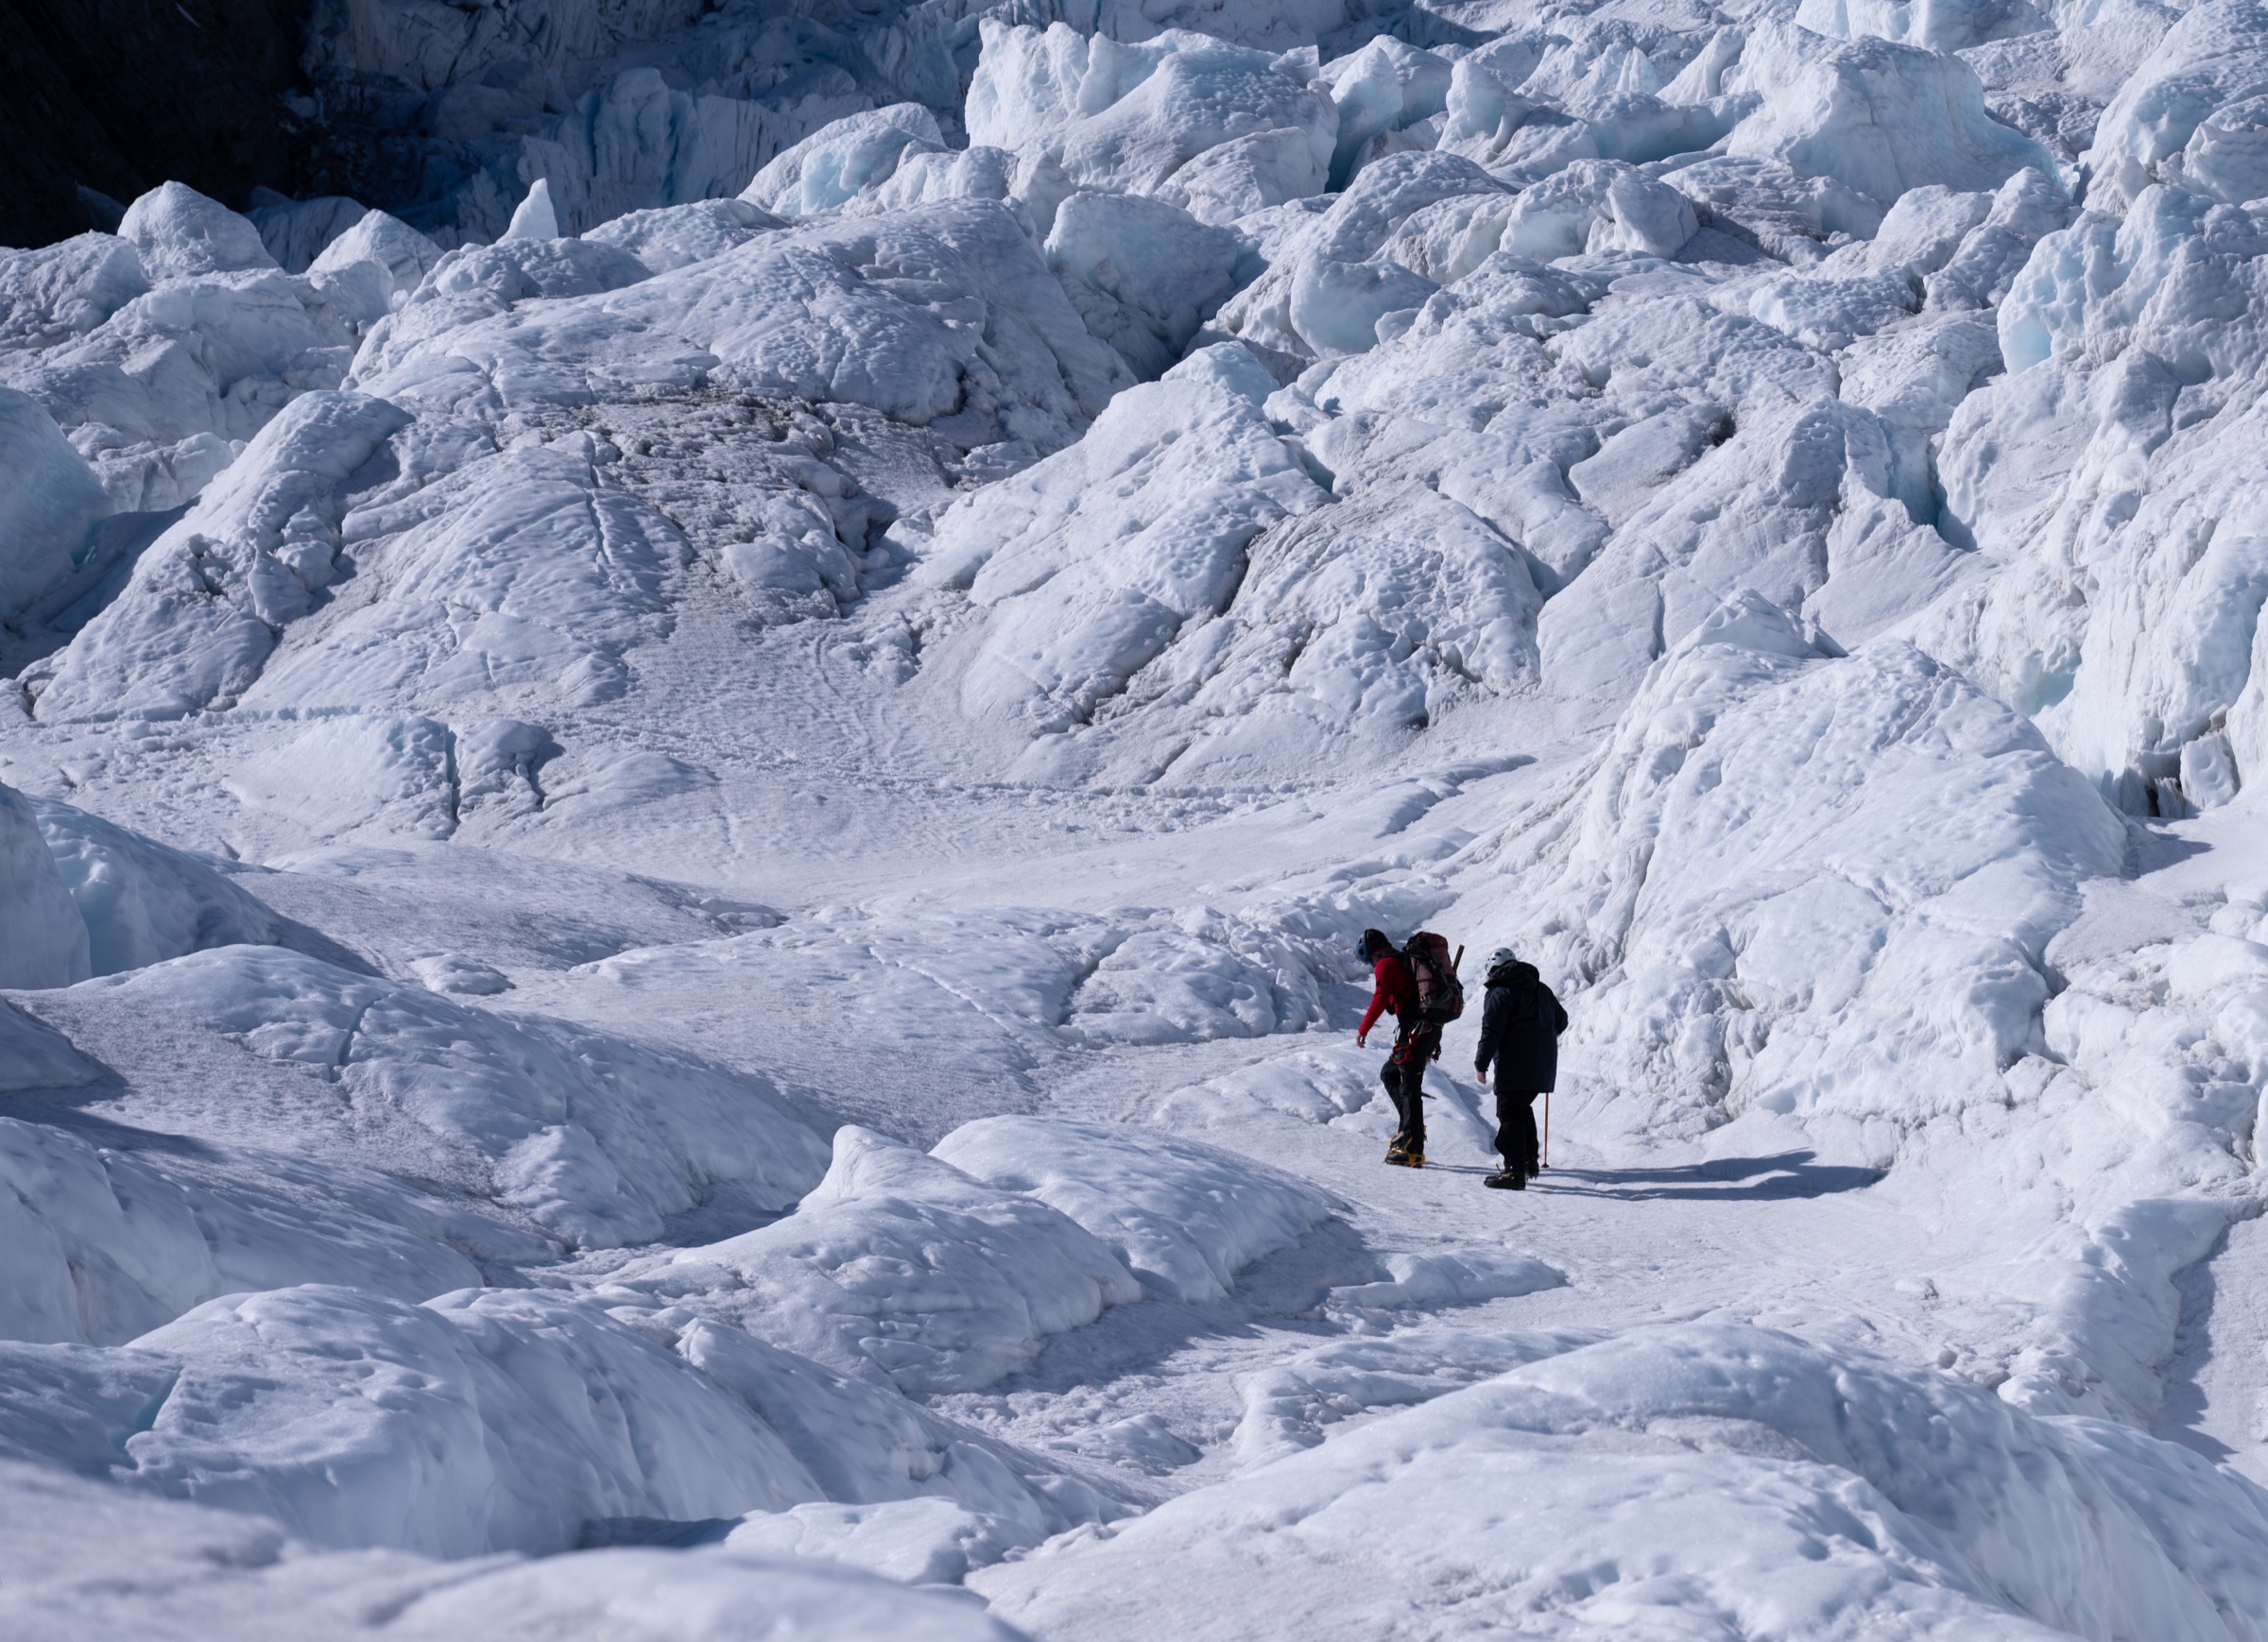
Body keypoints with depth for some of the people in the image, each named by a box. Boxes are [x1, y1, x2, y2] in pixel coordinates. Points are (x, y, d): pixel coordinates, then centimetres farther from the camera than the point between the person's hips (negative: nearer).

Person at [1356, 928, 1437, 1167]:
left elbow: (1380, 1000, -13)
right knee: (1389, 1073, 21)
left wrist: (1363, 1030, -5)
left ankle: (1413, 1151, -9)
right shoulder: (1408, 962, 24)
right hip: (1432, 1029, 9)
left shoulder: (1386, 965, -2)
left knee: (1409, 1087, -7)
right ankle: (1412, 1127, 12)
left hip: (1413, 1031, -9)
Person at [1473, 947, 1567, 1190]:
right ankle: (1530, 1160, 25)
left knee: (1510, 1115, -5)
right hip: (1543, 1066, 8)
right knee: (1523, 1109, 24)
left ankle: (1515, 1172, -10)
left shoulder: (1500, 993, -6)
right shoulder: (1541, 989, 16)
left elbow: (1491, 1031, -13)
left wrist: (1481, 1064, -8)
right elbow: (1561, 1020, 25)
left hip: (1515, 1066, -8)